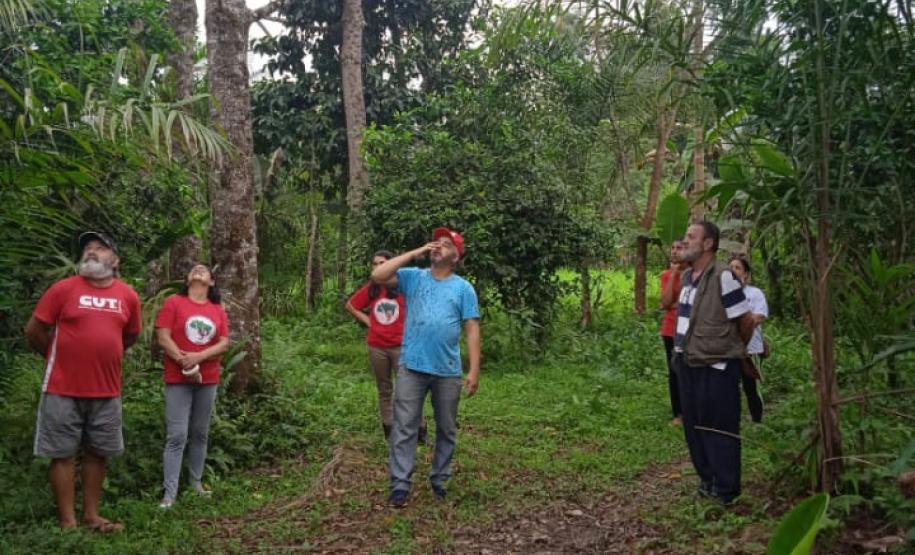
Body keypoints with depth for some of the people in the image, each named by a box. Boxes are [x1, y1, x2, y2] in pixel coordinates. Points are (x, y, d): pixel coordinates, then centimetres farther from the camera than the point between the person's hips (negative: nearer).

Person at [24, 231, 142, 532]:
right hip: (63, 389, -3)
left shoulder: (128, 295, 4)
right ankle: (67, 521, 13)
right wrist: (61, 357, 9)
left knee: (97, 453, 11)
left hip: (106, 390, 3)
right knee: (63, 454, 3)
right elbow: (34, 331, 0)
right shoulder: (63, 288, -5)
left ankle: (91, 515, 23)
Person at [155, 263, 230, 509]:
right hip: (178, 380, -3)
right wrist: (184, 362, -15)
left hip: (208, 380, 4)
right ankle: (169, 493, -4)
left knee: (200, 434, 12)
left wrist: (198, 357, -15)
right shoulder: (173, 302, 0)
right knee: (176, 436, -6)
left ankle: (196, 482, 23)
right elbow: (163, 338, -7)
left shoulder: (218, 310, 8)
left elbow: (224, 343, 1)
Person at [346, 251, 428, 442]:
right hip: (376, 347, 4)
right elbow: (350, 306, 17)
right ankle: (389, 430, 22)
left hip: (400, 346, -4)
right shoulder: (370, 289, 4)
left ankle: (419, 428, 3)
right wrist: (367, 320, 7)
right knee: (384, 390, 12)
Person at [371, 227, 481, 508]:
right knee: (404, 427, -1)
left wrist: (474, 370, -8)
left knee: (446, 429, 12)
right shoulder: (413, 277, 5)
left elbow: (472, 330, -1)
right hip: (411, 367, 0)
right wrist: (415, 252, -8)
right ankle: (400, 484, 6)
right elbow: (378, 276, -9)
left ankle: (439, 480, 27)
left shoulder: (463, 288, 3)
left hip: (448, 371, 1)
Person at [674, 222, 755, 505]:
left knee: (719, 429, 2)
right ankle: (708, 479, 32)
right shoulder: (687, 276, 9)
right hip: (687, 363, 8)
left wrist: (738, 349, 4)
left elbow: (745, 320, -11)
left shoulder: (723, 276, -16)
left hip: (716, 367, -8)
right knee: (693, 426, 16)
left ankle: (726, 490, 16)